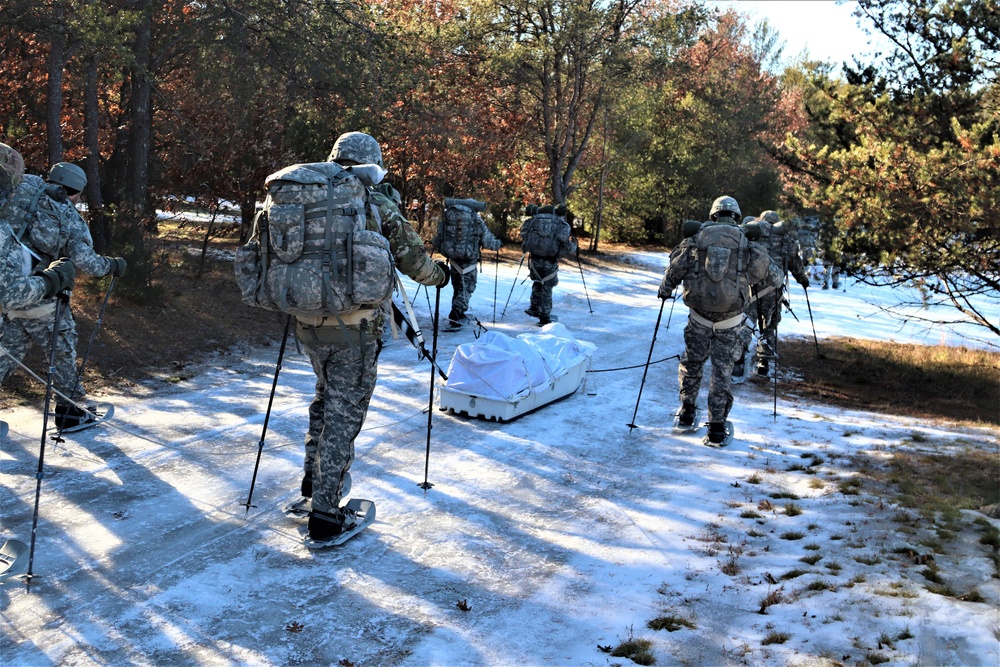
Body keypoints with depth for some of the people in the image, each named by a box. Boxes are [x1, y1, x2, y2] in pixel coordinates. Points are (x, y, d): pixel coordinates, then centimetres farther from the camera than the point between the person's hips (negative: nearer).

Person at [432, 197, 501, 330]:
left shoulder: (448, 216, 2)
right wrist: (499, 244, 16)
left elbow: (439, 236, 6)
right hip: (469, 259, -4)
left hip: (453, 257, 4)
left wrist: (434, 244, 27)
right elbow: (488, 242, -4)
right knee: (467, 288, 3)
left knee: (457, 286, 20)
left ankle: (458, 314, 29)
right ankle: (455, 316, -12)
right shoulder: (477, 220, -5)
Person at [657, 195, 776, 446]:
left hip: (699, 314, 1)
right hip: (730, 318, 0)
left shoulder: (697, 238, 2)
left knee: (692, 362, 20)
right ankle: (716, 430, 6)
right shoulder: (746, 242, 3)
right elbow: (768, 273, 7)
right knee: (722, 370, 5)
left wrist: (665, 290, 21)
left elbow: (675, 267, 4)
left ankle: (687, 413, 31)